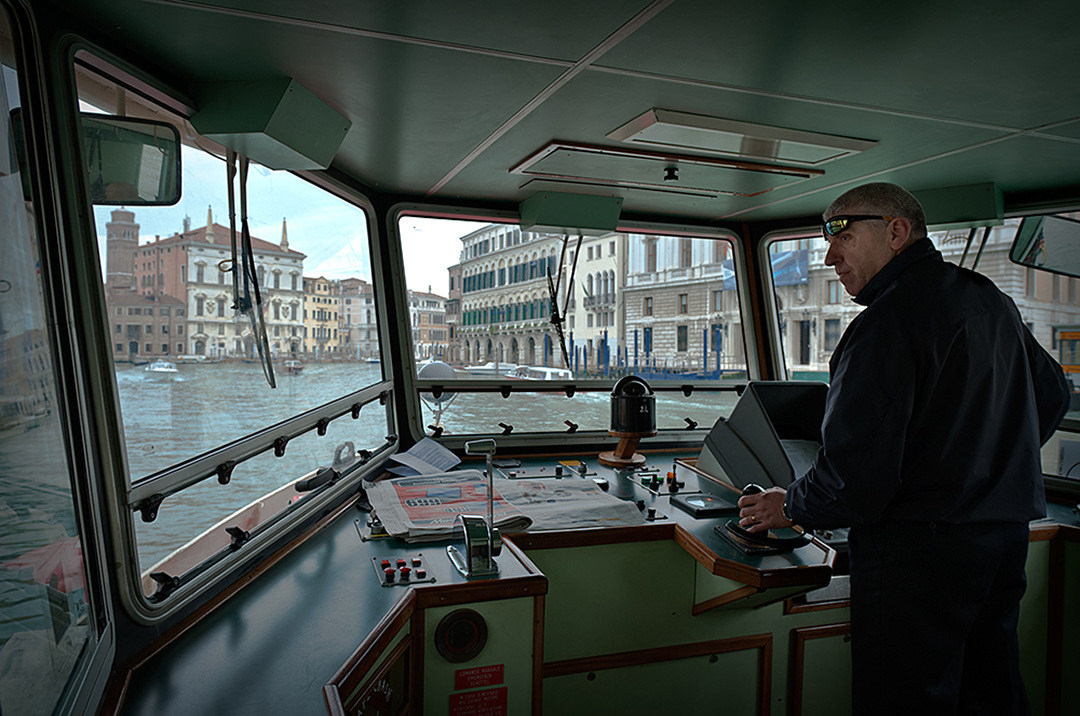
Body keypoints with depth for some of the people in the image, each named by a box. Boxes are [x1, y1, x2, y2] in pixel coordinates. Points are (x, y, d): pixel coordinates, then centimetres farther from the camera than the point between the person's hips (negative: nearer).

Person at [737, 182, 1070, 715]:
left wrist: (792, 508, -4)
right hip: (1007, 534, 10)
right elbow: (1051, 396, 26)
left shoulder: (887, 321, -17)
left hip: (919, 547, -9)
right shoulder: (992, 300, 12)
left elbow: (857, 467, -22)